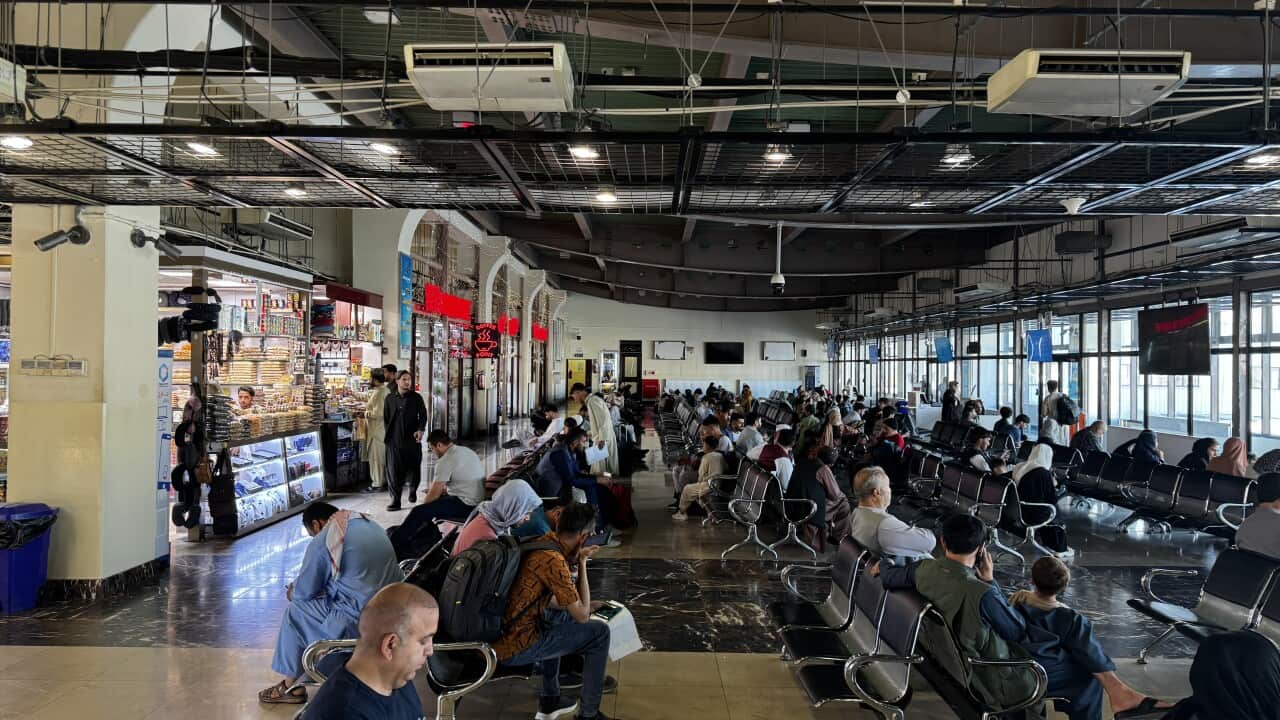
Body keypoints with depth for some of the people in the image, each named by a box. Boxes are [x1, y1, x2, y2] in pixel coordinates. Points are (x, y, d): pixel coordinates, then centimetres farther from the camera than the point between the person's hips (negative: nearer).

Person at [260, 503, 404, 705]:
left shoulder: (322, 543, -10)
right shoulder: (369, 524, 14)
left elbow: (304, 592, 0)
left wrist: (292, 593, 23)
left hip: (363, 620, -8)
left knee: (296, 612, 14)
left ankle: (293, 686, 25)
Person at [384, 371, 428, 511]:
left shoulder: (416, 397, 3)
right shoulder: (390, 398, 7)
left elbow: (423, 415, 1)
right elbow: (386, 417, 14)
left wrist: (420, 429, -14)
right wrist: (388, 433, 10)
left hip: (412, 438, 0)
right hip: (394, 440, 0)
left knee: (413, 467, 8)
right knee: (394, 469, -4)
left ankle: (413, 490, 35)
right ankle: (395, 499, 1)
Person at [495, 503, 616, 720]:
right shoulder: (553, 561, -21)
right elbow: (582, 616, -13)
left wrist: (575, 558, 15)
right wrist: (582, 564, -8)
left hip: (495, 634, 9)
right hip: (514, 648, -9)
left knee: (561, 615, 34)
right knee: (600, 633, 2)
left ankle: (549, 701, 38)